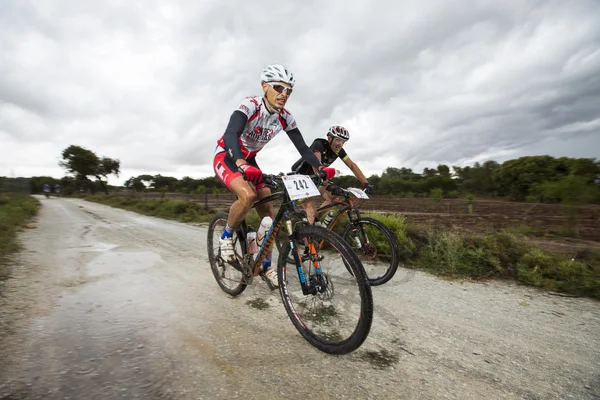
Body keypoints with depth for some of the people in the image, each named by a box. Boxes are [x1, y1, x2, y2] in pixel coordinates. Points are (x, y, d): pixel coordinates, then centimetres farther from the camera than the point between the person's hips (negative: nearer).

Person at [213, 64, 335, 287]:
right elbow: (230, 134, -41)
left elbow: (302, 147, -10)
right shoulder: (249, 105, -25)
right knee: (248, 195, -35)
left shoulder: (285, 118, -8)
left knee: (269, 213, -4)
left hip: (249, 161, 6)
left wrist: (319, 167, -26)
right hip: (226, 157, -5)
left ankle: (266, 265, 12)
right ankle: (226, 237, -5)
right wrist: (241, 164, -59)